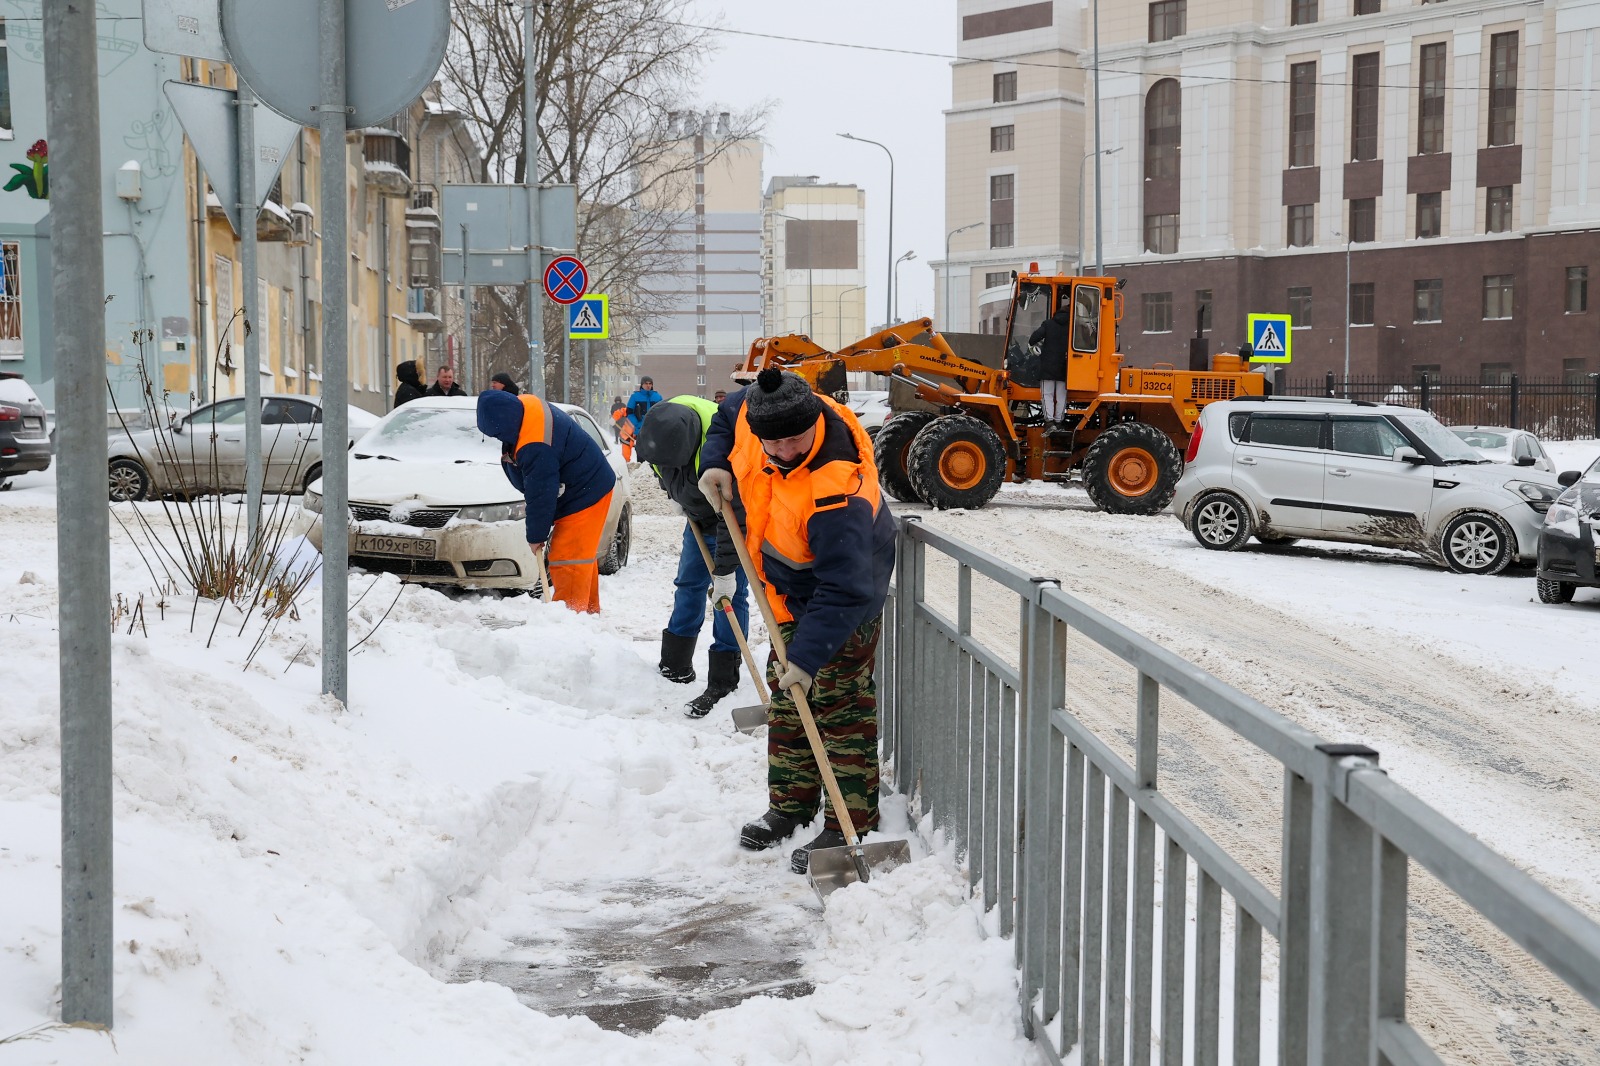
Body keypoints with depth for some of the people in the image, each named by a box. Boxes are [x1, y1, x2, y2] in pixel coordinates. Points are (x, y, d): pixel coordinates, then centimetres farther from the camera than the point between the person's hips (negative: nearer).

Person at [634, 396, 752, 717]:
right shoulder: (660, 426, -19)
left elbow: (734, 514, -34)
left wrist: (725, 570, -30)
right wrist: (689, 512, 11)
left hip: (734, 518, -7)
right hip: (699, 516, 7)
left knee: (730, 595, -10)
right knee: (688, 586, 13)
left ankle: (722, 684, -8)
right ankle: (676, 667, 24)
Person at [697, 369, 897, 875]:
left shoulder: (837, 489, -41)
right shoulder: (755, 412, -21)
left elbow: (844, 589, -39)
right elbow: (727, 415, 7)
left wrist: (809, 656, -41)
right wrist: (716, 464, -10)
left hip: (844, 595, -9)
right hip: (791, 591, 9)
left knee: (840, 706, -6)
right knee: (786, 699, 17)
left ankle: (852, 825, 1)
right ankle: (791, 806, 31)